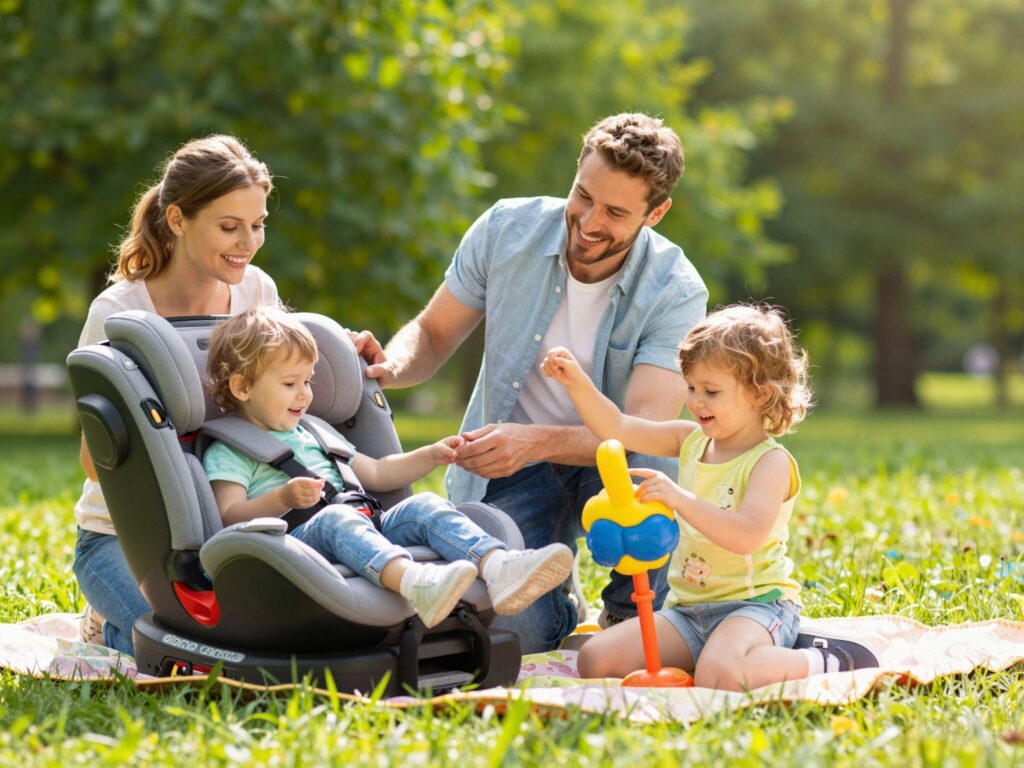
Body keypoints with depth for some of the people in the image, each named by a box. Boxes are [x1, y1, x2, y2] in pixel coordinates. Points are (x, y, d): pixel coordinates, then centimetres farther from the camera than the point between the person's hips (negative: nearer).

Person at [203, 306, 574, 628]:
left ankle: (499, 568, -41)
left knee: (424, 505, -15)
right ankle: (413, 582, -66)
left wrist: (430, 456, 23)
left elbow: (376, 474, 37)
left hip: (366, 533, 7)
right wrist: (284, 498, -23)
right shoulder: (227, 454, 10)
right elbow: (230, 517, -6)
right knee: (337, 517, -37)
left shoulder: (313, 437, 33)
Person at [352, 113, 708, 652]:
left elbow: (644, 427, -28)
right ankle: (561, 617, 17)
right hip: (504, 467, 1)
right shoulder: (507, 229, -11)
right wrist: (392, 366, -23)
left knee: (654, 464, -38)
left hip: (609, 462, 0)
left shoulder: (675, 292, -18)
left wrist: (537, 441, -45)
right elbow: (433, 334, 1)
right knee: (518, 634, -24)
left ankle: (630, 620, -8)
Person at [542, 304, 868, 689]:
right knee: (595, 660, -9)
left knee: (718, 677, -38)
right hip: (686, 610, 7)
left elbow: (747, 536, -28)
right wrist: (577, 383, -6)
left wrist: (679, 497, -36)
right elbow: (616, 428, 9)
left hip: (755, 605, -7)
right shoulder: (691, 441, 10)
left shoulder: (771, 462, -12)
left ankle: (820, 664, -9)